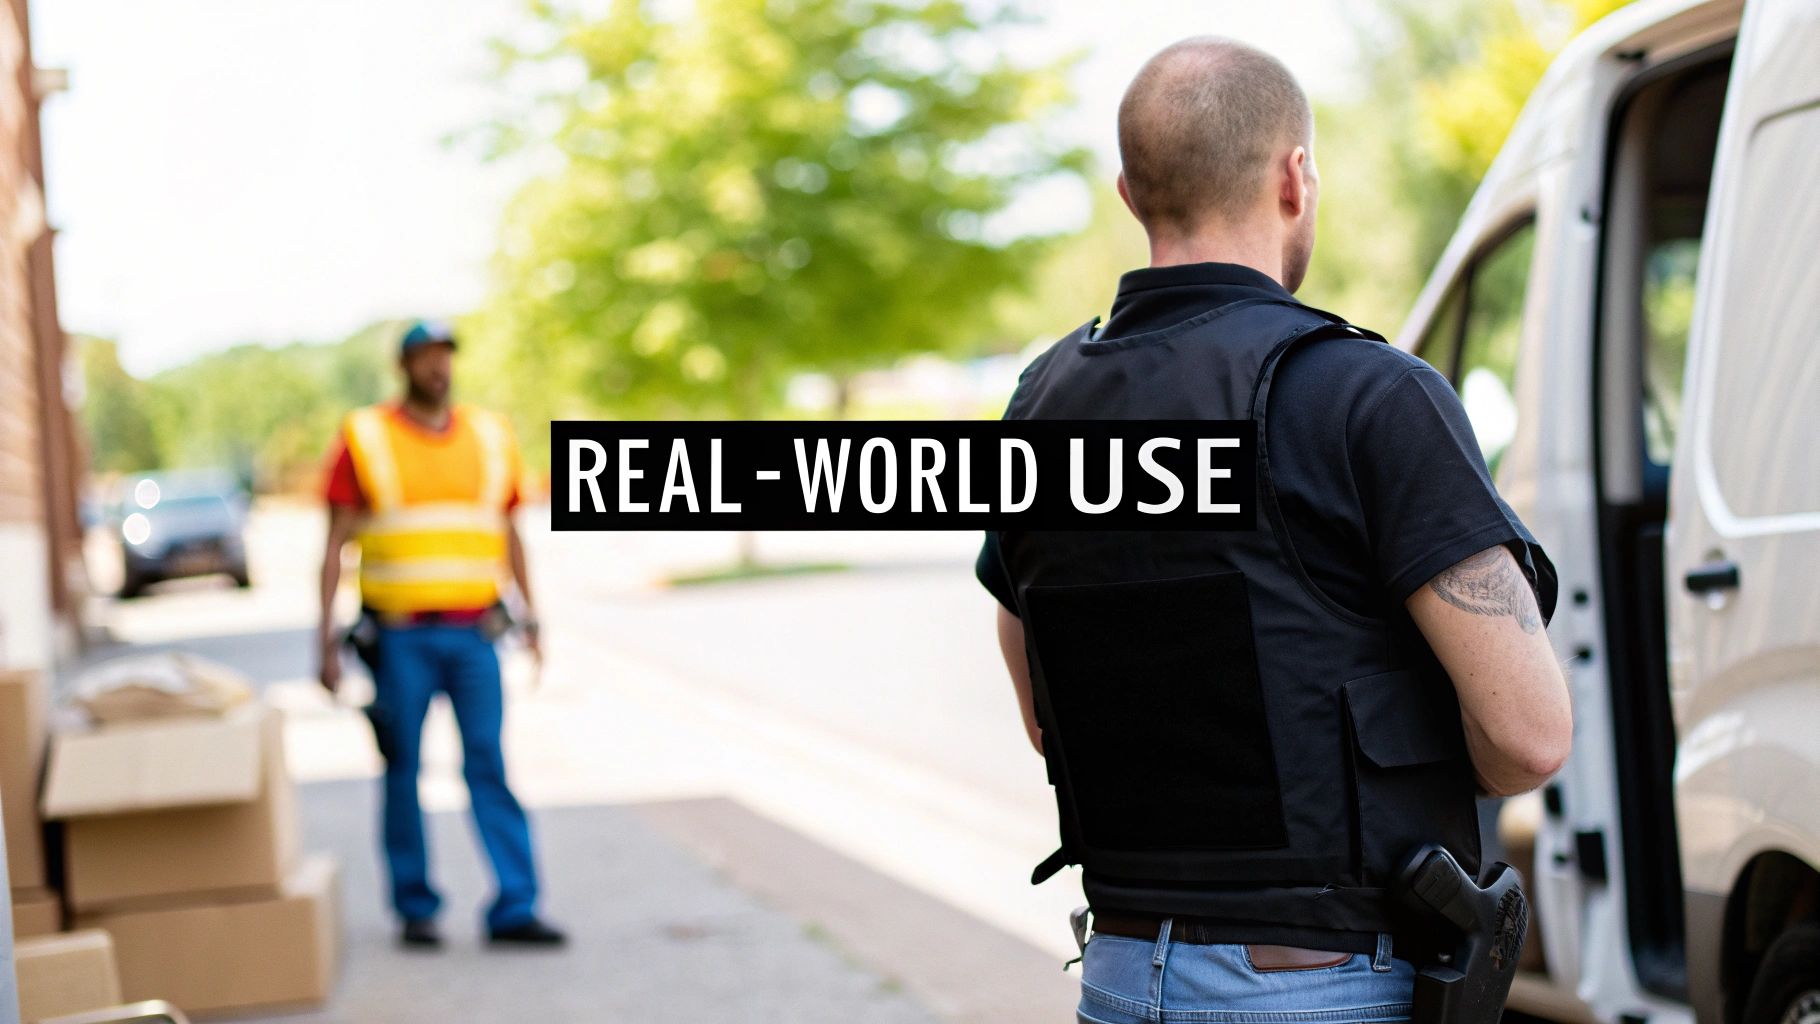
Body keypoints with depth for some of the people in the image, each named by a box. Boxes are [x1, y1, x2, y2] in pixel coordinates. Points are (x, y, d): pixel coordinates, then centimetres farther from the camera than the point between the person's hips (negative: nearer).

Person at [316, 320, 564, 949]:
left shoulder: (489, 436, 11)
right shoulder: (365, 438, 1)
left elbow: (509, 535, 18)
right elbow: (336, 544, 0)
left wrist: (530, 620, 13)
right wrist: (328, 639, -6)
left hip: (473, 634, 2)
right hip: (401, 637, -2)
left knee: (489, 768, -4)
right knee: (403, 772, 3)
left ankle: (514, 908, -4)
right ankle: (415, 909, 13)